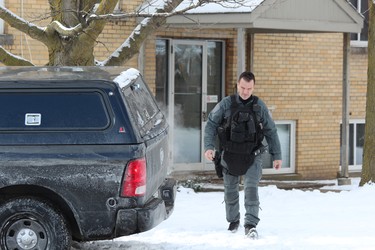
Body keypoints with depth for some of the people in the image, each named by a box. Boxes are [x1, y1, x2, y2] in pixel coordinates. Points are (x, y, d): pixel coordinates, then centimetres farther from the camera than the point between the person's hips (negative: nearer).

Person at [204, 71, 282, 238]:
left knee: (251, 188, -15)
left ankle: (251, 225, -17)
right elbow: (211, 124, 0)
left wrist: (276, 155, 7)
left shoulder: (259, 106, 0)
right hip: (230, 156, 1)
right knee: (231, 191, 12)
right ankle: (233, 221, 31)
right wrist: (209, 146, -14)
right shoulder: (226, 104, -3)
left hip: (252, 157, -1)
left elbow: (271, 131, 7)